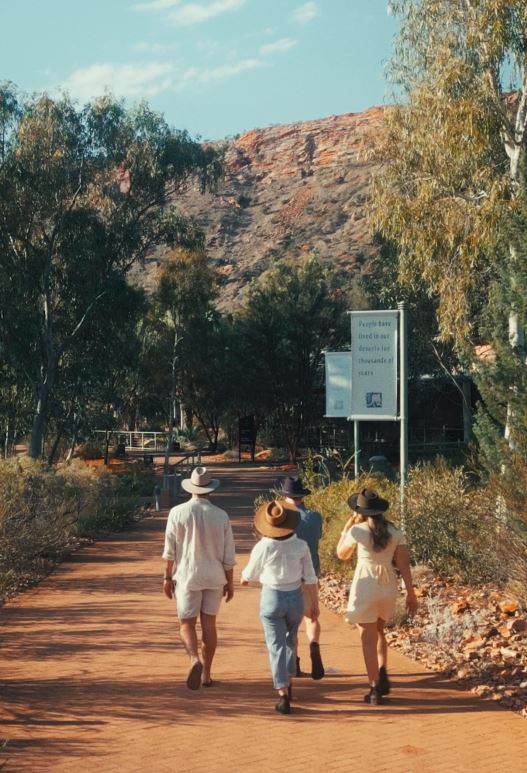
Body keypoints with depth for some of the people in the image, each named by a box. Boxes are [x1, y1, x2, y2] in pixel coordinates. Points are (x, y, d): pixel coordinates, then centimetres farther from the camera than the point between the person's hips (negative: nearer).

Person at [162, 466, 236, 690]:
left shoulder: (178, 512, -9)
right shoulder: (221, 515, -4)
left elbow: (170, 549, -6)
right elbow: (228, 555, -1)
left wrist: (167, 577, 3)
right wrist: (230, 582, 9)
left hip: (187, 577, -2)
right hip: (214, 578, 2)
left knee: (187, 624, 5)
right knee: (209, 623, 12)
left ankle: (195, 660, -22)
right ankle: (206, 674, 16)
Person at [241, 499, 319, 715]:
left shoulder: (262, 547, -13)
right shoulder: (301, 546, -10)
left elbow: (249, 576, 1)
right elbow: (310, 578, -6)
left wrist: (244, 578, 24)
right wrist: (315, 604, 4)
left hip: (271, 598, -2)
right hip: (295, 598, 2)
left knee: (276, 646, 3)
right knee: (290, 640, 26)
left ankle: (283, 696, -4)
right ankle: (287, 683, 37)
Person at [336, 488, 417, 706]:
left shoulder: (357, 531, -10)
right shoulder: (394, 531, 0)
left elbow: (341, 554, 7)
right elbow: (403, 563, -1)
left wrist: (347, 527, 13)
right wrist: (410, 593, 4)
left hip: (365, 586, -4)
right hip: (388, 586, 4)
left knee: (368, 639, 4)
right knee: (378, 631, 26)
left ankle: (375, 689, 3)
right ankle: (382, 674, 11)